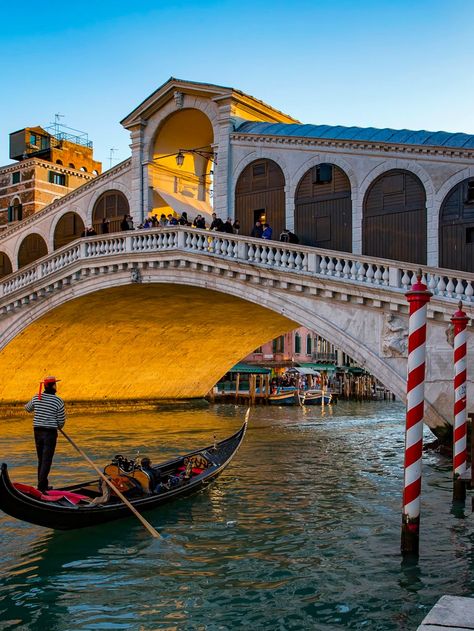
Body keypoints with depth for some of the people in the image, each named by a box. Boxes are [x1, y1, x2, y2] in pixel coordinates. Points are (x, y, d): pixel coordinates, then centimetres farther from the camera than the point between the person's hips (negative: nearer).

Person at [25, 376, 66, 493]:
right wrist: (58, 427, 17)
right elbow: (62, 420, -5)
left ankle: (42, 485, 23)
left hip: (37, 431, 5)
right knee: (47, 461, -3)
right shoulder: (58, 401, -11)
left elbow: (28, 408, 21)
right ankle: (41, 487, -10)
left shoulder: (36, 397, 1)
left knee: (41, 460, 16)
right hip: (50, 433, -5)